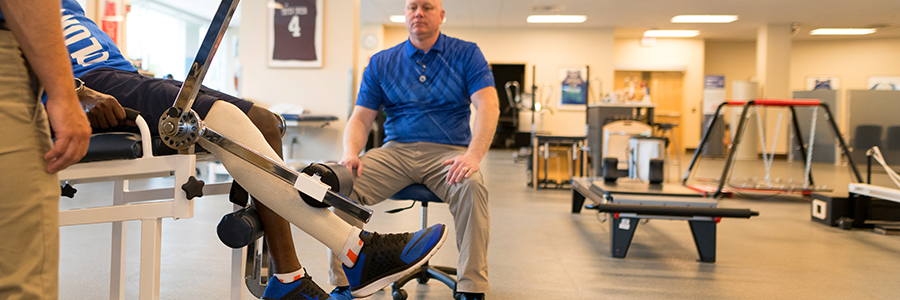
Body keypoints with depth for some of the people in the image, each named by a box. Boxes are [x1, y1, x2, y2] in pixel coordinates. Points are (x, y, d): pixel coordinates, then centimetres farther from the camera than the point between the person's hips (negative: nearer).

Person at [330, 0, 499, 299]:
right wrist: (351, 153, -13)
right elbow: (360, 118, 10)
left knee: (472, 185, -35)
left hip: (447, 151, -2)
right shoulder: (381, 63, 14)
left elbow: (488, 106, -7)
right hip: (395, 151, 2)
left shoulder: (467, 54, 6)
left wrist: (474, 155, -25)